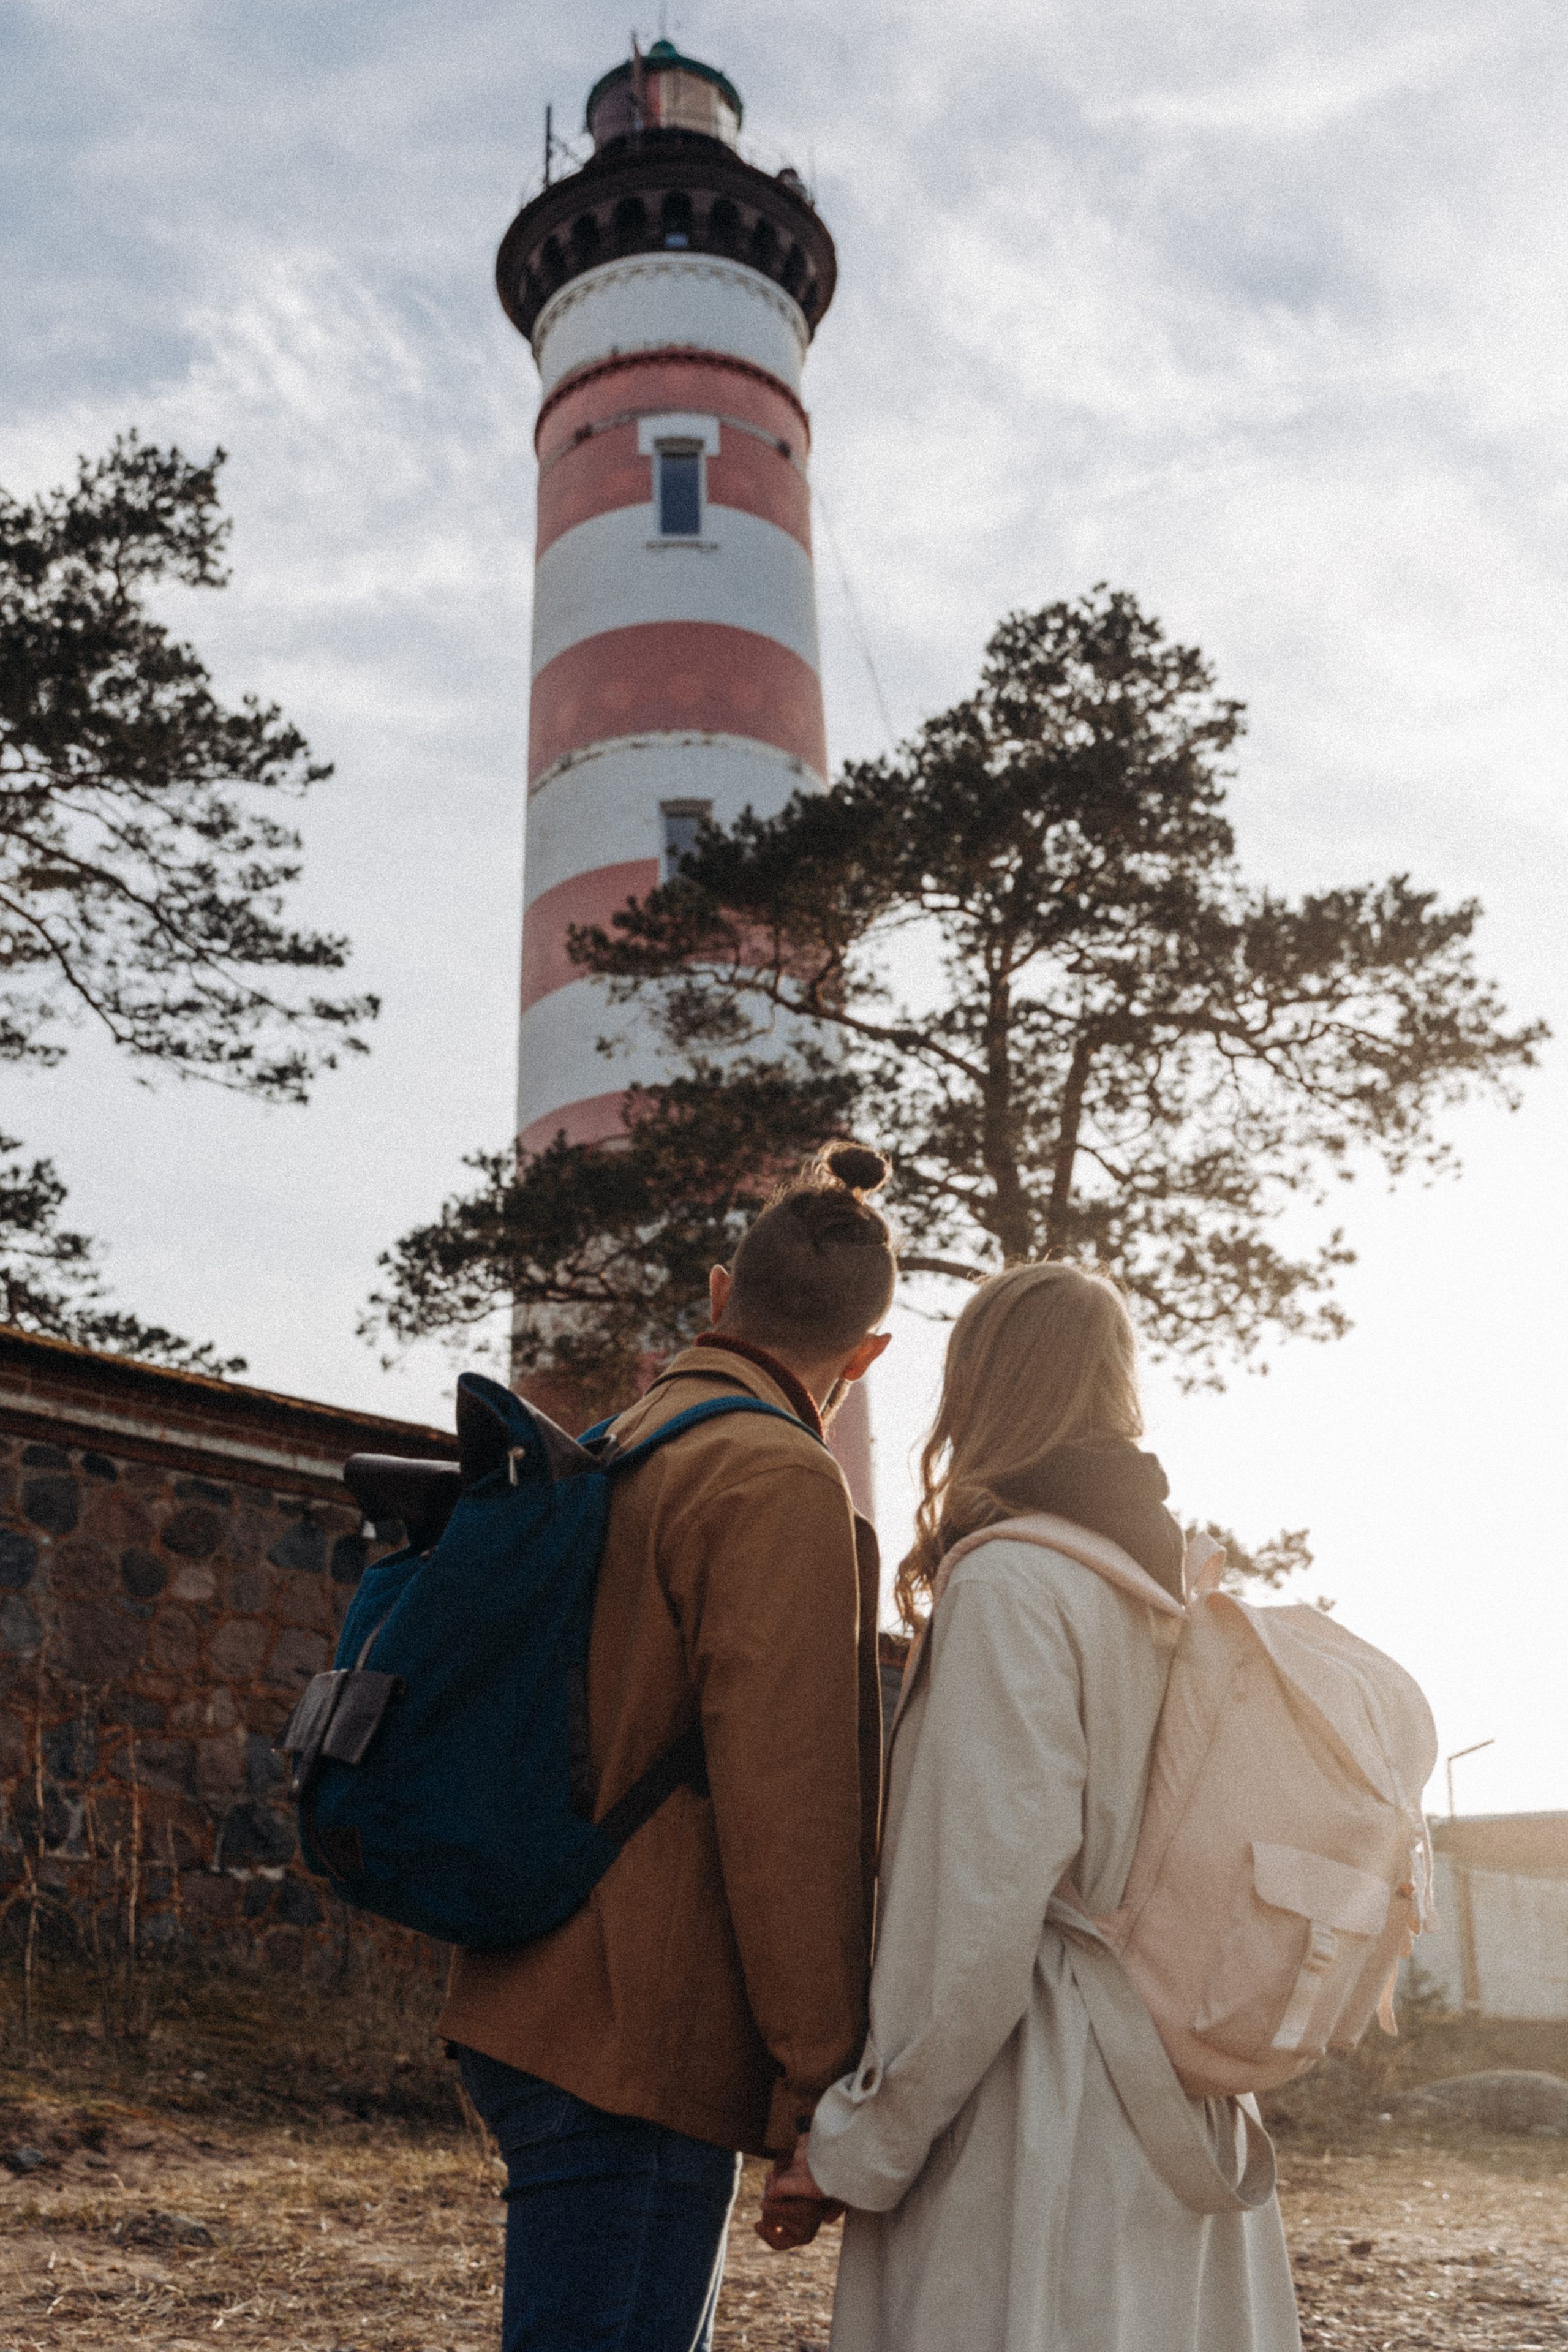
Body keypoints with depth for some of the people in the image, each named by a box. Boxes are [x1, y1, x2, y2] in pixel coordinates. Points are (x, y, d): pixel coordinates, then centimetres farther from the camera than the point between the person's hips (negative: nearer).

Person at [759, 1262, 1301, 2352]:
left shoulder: (1010, 1586, -14)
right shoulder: (1186, 1595, 9)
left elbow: (981, 1912, -19)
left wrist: (852, 2151, -11)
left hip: (1036, 2140, -8)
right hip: (1181, 2129, 8)